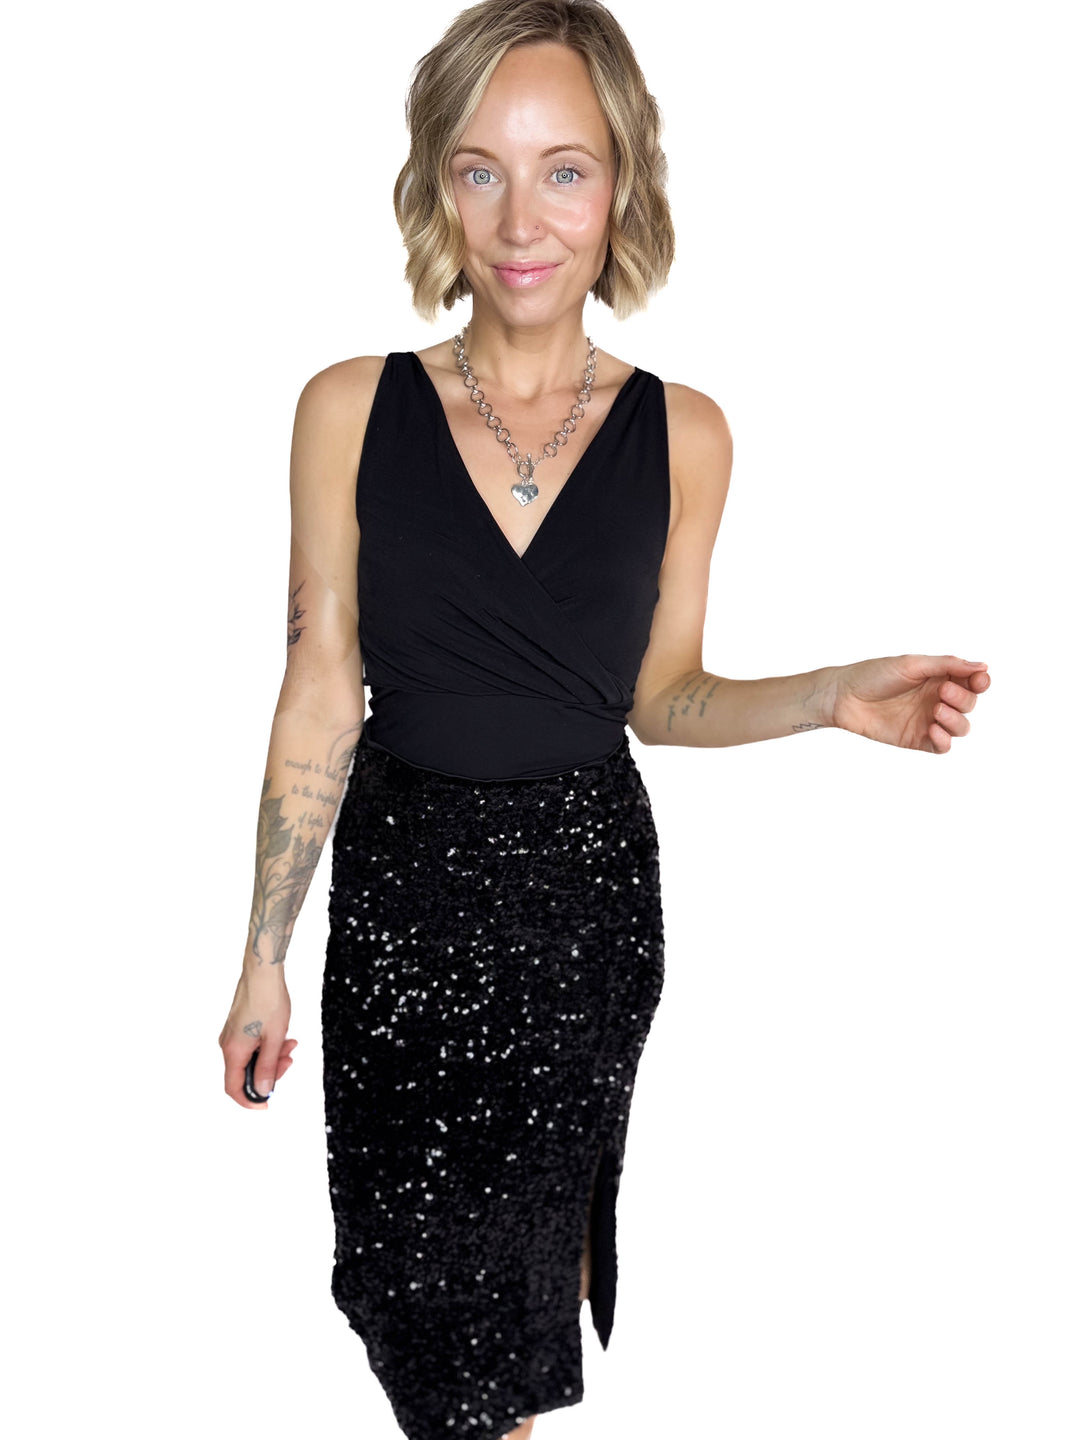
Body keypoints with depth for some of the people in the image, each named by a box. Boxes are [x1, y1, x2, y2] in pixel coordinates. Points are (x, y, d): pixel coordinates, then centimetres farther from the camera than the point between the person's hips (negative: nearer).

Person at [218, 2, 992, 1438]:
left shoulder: (681, 434, -3)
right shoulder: (351, 408, -6)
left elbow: (661, 695, 5)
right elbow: (320, 697, -3)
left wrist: (834, 697, -13)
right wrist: (264, 959, -1)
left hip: (587, 891, 1)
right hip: (402, 888, 0)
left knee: (542, 1226, 16)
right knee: (424, 1256, 9)